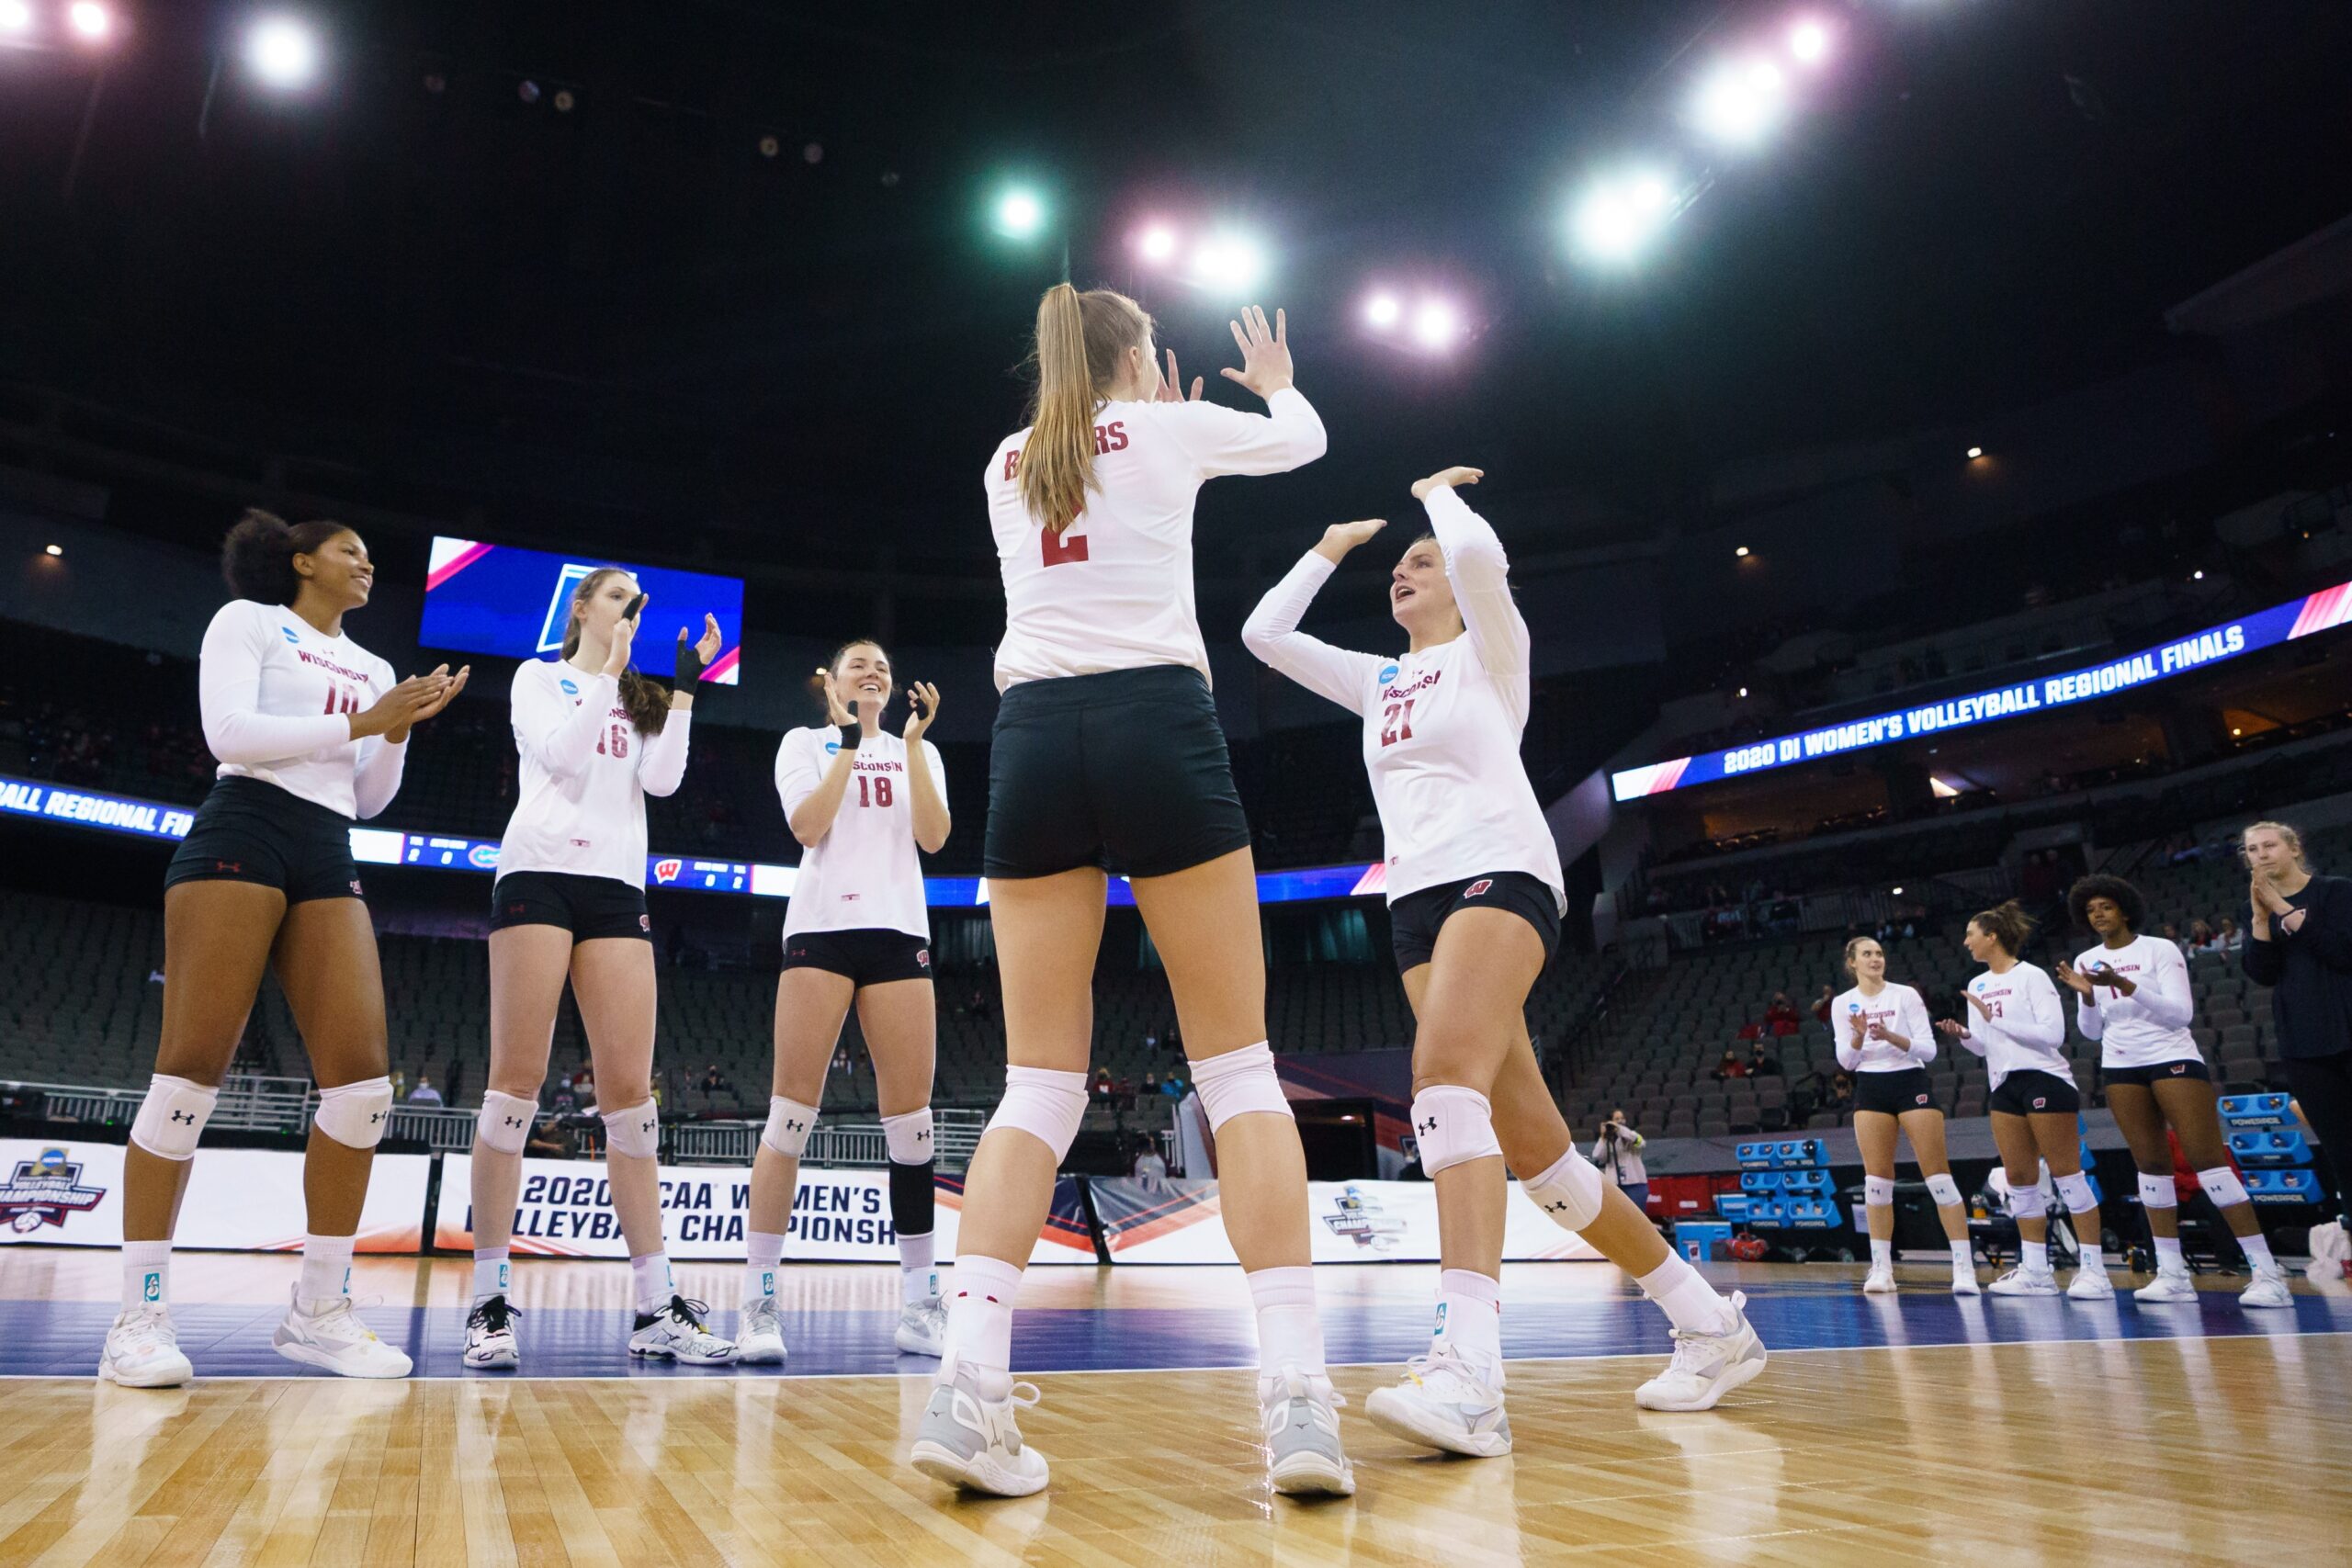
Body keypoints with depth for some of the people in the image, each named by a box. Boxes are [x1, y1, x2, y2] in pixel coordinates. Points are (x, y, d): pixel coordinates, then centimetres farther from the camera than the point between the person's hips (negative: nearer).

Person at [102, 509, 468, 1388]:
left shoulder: (372, 668, 24)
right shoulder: (248, 619, 10)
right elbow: (228, 731, -6)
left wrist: (400, 733, 5)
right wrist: (358, 724, -7)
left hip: (328, 859, 5)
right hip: (243, 832, -5)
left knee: (362, 1076, -8)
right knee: (193, 1067, -10)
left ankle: (320, 1309, -1)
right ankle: (140, 1314, -2)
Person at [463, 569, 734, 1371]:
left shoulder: (643, 700, 23)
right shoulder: (540, 676, 14)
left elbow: (661, 779, 5)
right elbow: (560, 753, -5)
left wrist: (684, 685, 3)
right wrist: (609, 669, -2)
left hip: (618, 888, 3)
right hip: (540, 873, -3)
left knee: (630, 1089, -5)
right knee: (518, 1079, -9)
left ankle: (655, 1307, -6)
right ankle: (490, 1300, -2)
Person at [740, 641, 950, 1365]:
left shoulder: (918, 753, 17)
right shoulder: (805, 742, 11)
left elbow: (933, 837, 1)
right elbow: (807, 826, -7)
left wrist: (910, 742, -4)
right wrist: (850, 739, -7)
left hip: (899, 931, 3)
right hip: (822, 926, -2)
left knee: (910, 1116, -1)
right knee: (793, 1113, -8)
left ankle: (920, 1303, 4)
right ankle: (759, 1298, -2)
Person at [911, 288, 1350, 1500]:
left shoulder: (1006, 466, 21)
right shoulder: (1168, 429, 12)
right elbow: (1304, 440, 31)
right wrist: (1275, 383, 53)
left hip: (1032, 739, 4)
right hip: (1157, 727, -3)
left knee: (1039, 1083, 3)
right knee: (1238, 1065, -1)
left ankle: (968, 1384, -11)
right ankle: (1295, 1395, -7)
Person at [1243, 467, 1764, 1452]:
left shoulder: (1488, 650, 8)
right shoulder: (1378, 681, 25)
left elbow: (1479, 557, -13)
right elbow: (1263, 633, 23)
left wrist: (1436, 492, 7)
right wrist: (1331, 547, 27)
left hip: (1499, 874, -7)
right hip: (1416, 901, 7)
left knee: (1446, 1077, -32)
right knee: (1533, 1147, 3)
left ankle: (1468, 1369, -42)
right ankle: (1710, 1326, 17)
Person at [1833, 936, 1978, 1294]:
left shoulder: (1906, 995, 0)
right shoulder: (1843, 1003, 6)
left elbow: (1928, 1049, -4)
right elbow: (1846, 1061, 4)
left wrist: (1891, 1036, -20)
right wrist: (1859, 1036, -16)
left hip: (1911, 1084, -2)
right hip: (1870, 1090, 2)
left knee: (1938, 1175, -7)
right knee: (1877, 1179, 1)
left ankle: (1964, 1268, -4)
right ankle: (1881, 1269, 5)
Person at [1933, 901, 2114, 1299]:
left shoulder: (2031, 976, -9)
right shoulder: (1977, 986, 14)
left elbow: (2053, 1033, -19)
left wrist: (1996, 1019, -21)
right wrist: (1964, 1035, -4)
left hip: (2045, 1080, -8)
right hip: (2005, 1086, 8)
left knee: (2066, 1172, -6)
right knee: (2019, 1178, 6)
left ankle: (2094, 1270, -1)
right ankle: (2035, 1271, 11)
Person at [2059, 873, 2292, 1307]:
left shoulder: (2160, 949, -4)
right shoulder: (2087, 961, 9)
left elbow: (2181, 1012, -15)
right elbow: (2091, 1031, 11)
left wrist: (2123, 985, -25)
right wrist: (2086, 995, -9)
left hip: (2173, 1059, -4)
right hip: (2120, 1068, 4)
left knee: (2207, 1157, -12)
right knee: (2151, 1163, 2)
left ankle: (2268, 1272, -8)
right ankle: (2173, 1274, 4)